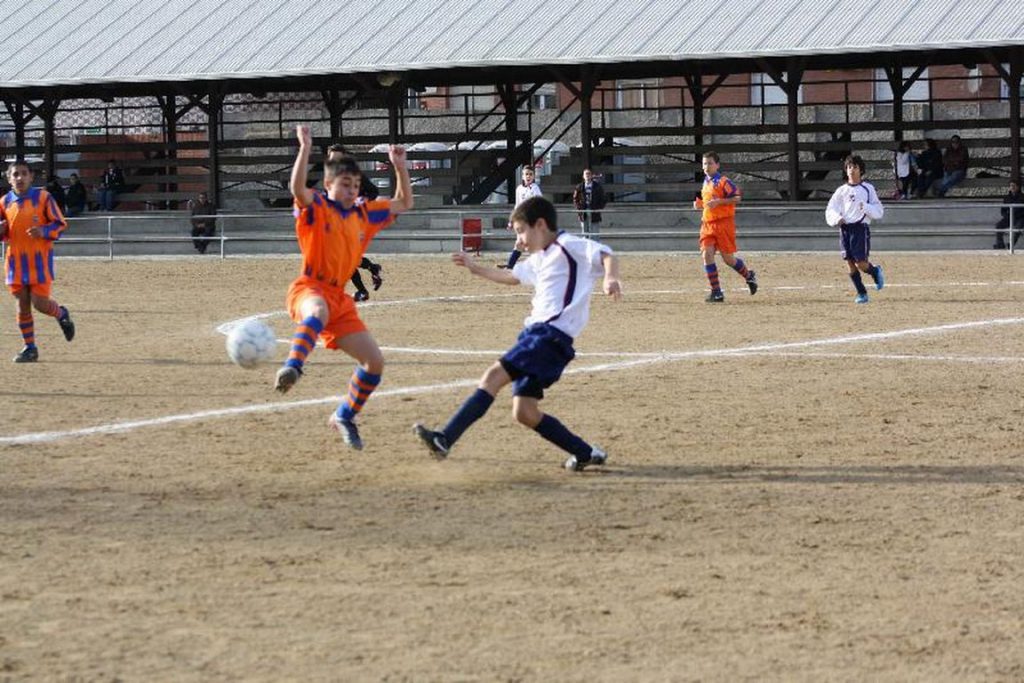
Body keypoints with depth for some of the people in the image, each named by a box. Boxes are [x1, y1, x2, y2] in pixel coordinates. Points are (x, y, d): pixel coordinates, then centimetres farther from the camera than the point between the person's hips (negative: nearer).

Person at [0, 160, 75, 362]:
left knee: (40, 303, -8)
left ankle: (62, 314, 25)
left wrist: (43, 231, -21)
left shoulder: (43, 197, -5)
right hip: (16, 260, 4)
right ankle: (29, 347, 14)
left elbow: (61, 224, -3)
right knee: (22, 304, 4)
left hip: (40, 259, -4)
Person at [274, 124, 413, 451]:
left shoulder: (363, 214, 14)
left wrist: (400, 167, 10)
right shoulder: (315, 209, -4)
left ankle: (344, 417, 23)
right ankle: (292, 367, -60)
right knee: (319, 311, -45)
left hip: (339, 298, 7)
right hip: (309, 289, -7)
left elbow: (403, 203, 23)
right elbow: (298, 187, -26)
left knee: (375, 362, 5)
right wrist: (305, 149, -36)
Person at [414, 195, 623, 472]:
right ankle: (586, 453, 11)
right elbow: (512, 276, 44)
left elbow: (606, 256, -18)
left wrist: (611, 278, -38)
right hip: (535, 332, 10)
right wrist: (476, 268, 49)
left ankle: (444, 440, -28)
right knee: (525, 412, 3)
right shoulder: (540, 259, 26)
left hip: (553, 334, -10)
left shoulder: (570, 246, -3)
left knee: (495, 374, -20)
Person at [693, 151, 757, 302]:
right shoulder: (705, 183, 16)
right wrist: (699, 205, 10)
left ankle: (749, 275, 29)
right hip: (707, 224, 7)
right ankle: (716, 292, -7)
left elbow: (737, 198, -15)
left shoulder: (723, 181, -9)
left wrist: (718, 202, -22)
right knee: (706, 255, -10)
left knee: (728, 258, -1)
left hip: (724, 223, -7)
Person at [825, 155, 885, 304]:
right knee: (850, 263, 1)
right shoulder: (842, 190, 11)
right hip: (845, 229, 4)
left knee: (861, 263, -10)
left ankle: (876, 271, 22)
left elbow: (878, 211, 1)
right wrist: (837, 219, -11)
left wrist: (866, 207, -17)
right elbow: (830, 210, 9)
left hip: (861, 228, -4)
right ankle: (861, 293, 11)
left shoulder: (868, 189, 3)